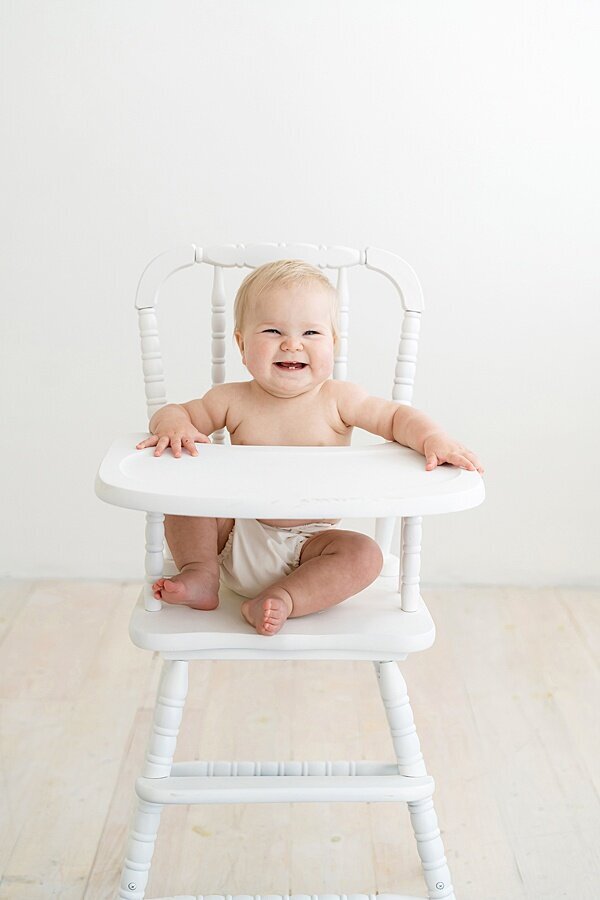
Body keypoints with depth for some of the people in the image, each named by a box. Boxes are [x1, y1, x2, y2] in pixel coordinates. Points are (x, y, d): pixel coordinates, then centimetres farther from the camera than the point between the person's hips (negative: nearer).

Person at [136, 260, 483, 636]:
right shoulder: (233, 401, -4)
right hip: (237, 536, 2)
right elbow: (178, 411, 4)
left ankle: (281, 600, -27)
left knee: (364, 555, -26)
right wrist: (173, 425, -21)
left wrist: (433, 438, -24)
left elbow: (397, 417, -3)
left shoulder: (338, 400, -7)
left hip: (308, 544, -1)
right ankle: (201, 573, -10)